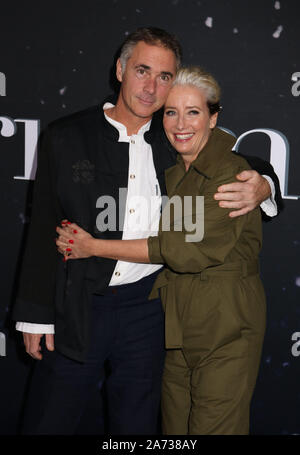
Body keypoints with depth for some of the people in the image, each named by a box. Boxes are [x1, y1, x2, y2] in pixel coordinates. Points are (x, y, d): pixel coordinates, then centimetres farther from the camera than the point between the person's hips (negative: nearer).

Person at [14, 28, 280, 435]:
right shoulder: (66, 137, -1)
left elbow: (249, 169, 14)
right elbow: (43, 231, -1)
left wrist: (262, 187, -11)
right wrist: (36, 315, -2)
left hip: (147, 306, 2)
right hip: (76, 308, -1)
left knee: (136, 423, 16)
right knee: (48, 422, 9)